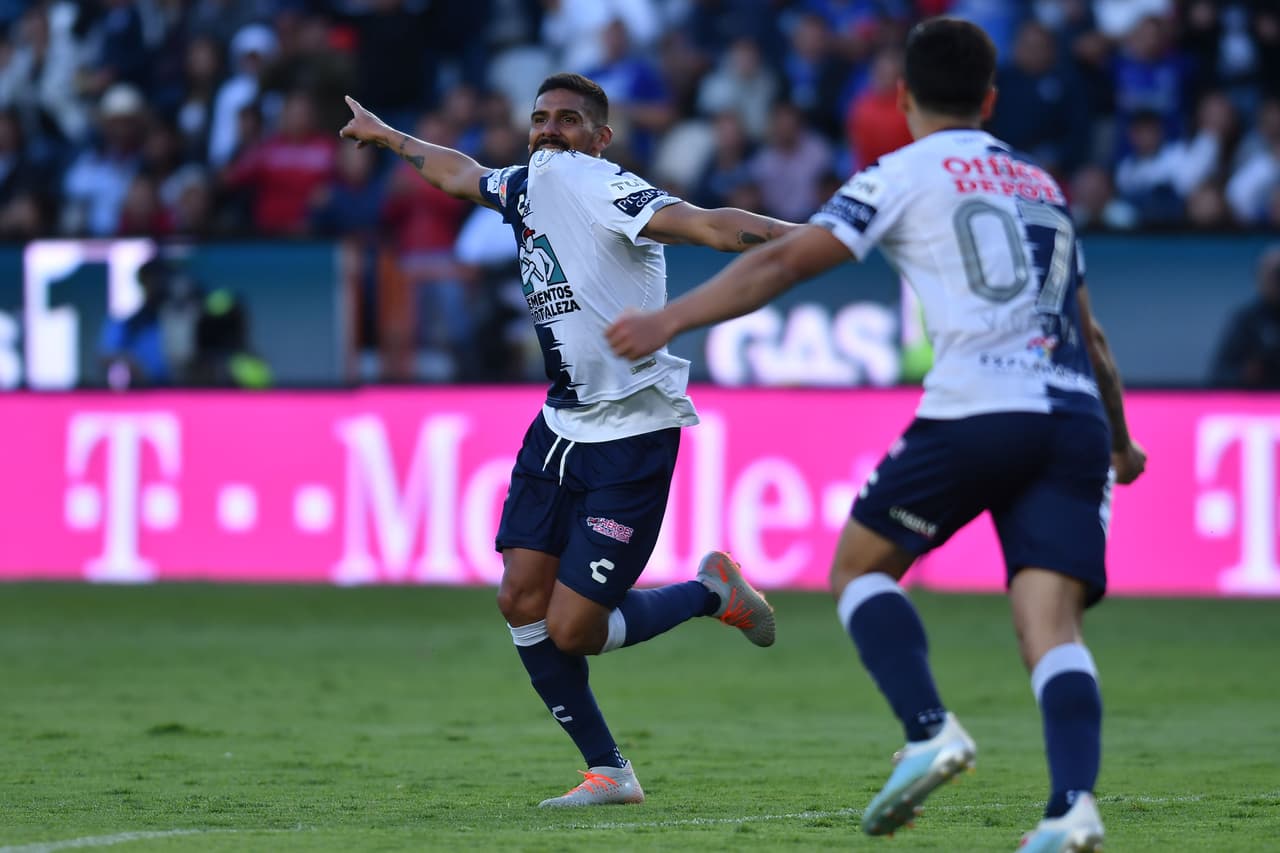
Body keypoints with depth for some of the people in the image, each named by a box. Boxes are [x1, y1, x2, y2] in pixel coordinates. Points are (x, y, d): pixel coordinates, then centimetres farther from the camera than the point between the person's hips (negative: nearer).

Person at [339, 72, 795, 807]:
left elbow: (711, 226, -29)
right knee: (523, 600, 0)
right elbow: (459, 173, 32)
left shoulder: (602, 189, -15)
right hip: (563, 423, 8)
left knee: (571, 629, -10)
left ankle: (711, 592, 16)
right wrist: (386, 136, 48)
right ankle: (609, 773, 11)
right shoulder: (529, 184, 10)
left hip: (632, 431, -8)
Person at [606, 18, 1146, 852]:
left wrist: (668, 321, 2)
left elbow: (786, 261, -1)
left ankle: (930, 729, -8)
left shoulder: (905, 173, 8)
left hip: (973, 413, -5)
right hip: (1073, 423, 5)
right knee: (1051, 624, -5)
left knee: (860, 569, 13)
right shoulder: (1043, 186, 26)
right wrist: (1121, 442, 47)